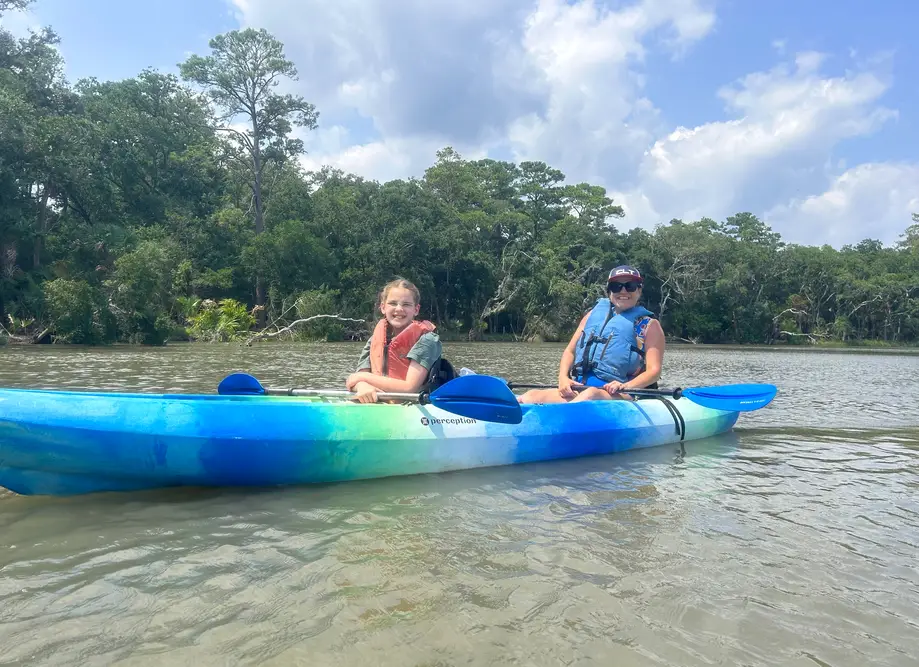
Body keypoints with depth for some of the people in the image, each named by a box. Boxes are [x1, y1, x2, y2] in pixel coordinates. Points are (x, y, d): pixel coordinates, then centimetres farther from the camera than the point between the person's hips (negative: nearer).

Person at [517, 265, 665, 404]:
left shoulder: (649, 325, 10)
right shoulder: (595, 314, 21)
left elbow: (654, 370, 1)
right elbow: (570, 351, 20)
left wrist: (625, 387, -19)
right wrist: (563, 377, -1)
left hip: (620, 396, -4)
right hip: (579, 389, 5)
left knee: (591, 394, -39)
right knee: (532, 396, -21)